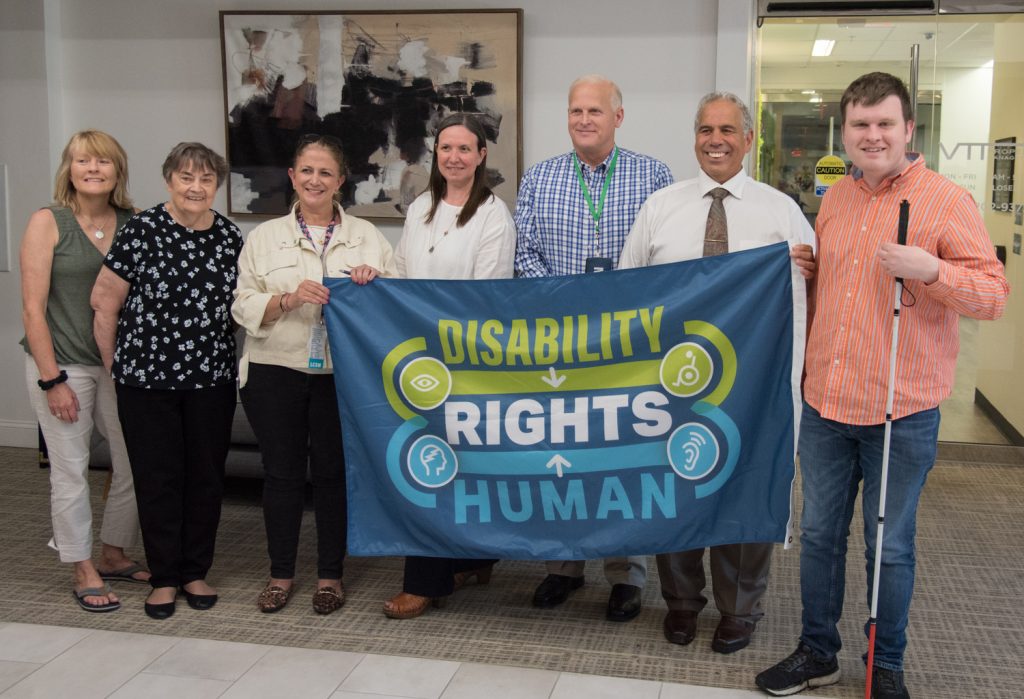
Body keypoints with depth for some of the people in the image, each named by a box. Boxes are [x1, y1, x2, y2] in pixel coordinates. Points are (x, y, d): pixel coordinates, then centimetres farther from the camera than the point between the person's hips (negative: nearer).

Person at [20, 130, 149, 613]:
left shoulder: (133, 224, 4)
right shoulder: (48, 223, -6)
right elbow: (33, 308, -9)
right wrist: (51, 379, -12)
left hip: (120, 363, 4)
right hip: (63, 364, -4)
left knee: (137, 462, 7)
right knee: (71, 468, 3)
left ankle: (113, 555, 28)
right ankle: (84, 573, 18)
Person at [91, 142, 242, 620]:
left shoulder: (229, 237, 3)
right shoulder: (142, 231, -8)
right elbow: (105, 300, -3)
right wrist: (115, 366, 1)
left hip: (211, 379, 3)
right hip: (147, 379, -3)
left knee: (207, 476, 9)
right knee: (158, 477, 5)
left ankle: (196, 572, 25)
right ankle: (164, 577, 20)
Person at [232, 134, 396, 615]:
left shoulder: (367, 236, 9)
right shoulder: (265, 237, 8)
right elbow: (244, 308, 1)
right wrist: (289, 299, -16)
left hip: (342, 372, 0)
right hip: (275, 372, 0)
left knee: (333, 472, 6)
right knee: (282, 472, 7)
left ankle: (330, 575, 21)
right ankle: (280, 574, 23)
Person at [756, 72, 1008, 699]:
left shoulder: (946, 201, -6)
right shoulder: (834, 199, 11)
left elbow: (994, 294, -11)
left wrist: (930, 270, -26)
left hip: (901, 413, -5)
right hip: (826, 403, 5)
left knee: (890, 546, 8)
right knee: (820, 534, 14)